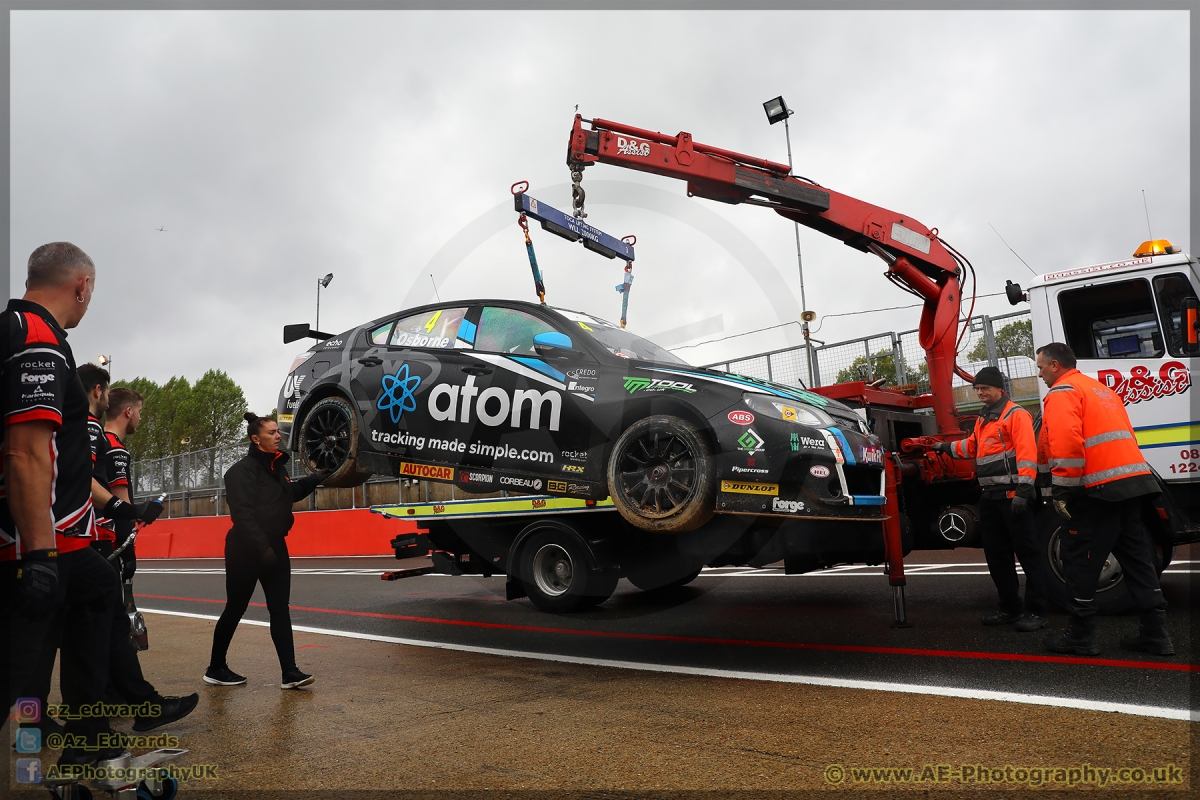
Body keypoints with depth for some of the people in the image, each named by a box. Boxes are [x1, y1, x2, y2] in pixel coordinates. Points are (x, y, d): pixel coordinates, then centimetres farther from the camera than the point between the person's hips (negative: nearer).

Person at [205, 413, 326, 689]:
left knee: (280, 609, 1)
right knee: (235, 609, 6)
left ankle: (290, 673, -1)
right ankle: (215, 669, 24)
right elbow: (242, 514, -23)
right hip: (245, 550, -7)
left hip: (275, 546, 7)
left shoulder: (277, 466, 10)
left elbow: (291, 494, 26)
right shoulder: (243, 470, -14)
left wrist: (316, 478, 12)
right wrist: (262, 548, -29)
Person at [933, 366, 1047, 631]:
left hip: (1012, 494, -9)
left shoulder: (1016, 414, -8)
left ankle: (1036, 612, 1)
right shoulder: (983, 419, 19)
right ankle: (1010, 608, 22)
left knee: (1027, 553, -4)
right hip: (990, 495, 9)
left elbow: (1026, 452, -17)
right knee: (996, 554, 13)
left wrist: (1023, 489, -24)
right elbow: (973, 446, 36)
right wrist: (948, 447, 34)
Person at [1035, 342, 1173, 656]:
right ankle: (1155, 633, 15)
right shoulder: (1101, 389, 24)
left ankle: (1081, 636, 5)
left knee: (1080, 562, -1)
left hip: (1097, 489, -9)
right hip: (1135, 480, 9)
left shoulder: (1062, 392, -5)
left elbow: (1066, 442, -19)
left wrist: (1061, 489, -17)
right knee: (1137, 558, 12)